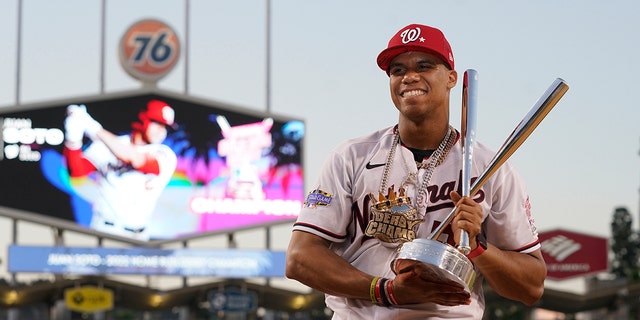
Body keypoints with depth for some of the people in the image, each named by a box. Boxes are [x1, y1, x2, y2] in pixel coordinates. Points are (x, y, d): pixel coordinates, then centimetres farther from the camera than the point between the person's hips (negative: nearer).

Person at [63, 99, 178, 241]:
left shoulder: (166, 156, -5)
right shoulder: (108, 145, 2)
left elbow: (137, 160, -23)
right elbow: (77, 170, -4)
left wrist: (96, 130, -24)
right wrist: (73, 139, -23)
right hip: (103, 229, -1)